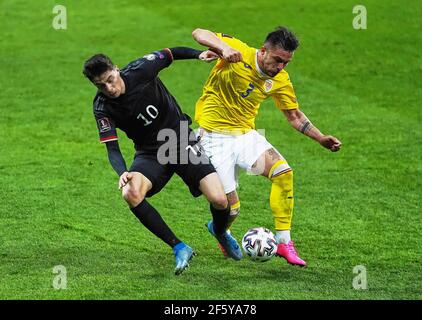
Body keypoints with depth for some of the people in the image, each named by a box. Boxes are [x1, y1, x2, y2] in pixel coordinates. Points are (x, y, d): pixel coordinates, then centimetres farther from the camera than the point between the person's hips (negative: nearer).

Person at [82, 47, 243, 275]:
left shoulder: (140, 70, -15)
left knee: (219, 200, -18)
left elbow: (170, 54, 4)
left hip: (182, 143, 0)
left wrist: (198, 55, -10)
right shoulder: (102, 108, -14)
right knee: (131, 193, -32)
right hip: (149, 153, 1)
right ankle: (179, 248, -16)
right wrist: (122, 173, -38)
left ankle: (220, 231, 22)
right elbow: (112, 148, -18)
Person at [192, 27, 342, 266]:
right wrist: (224, 48, -37)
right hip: (215, 137, -5)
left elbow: (294, 115, 12)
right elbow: (199, 33, -18)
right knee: (231, 208, -8)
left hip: (246, 135, 5)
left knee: (283, 171, -20)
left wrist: (321, 138, 0)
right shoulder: (239, 52, -15)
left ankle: (283, 241, -11)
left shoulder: (280, 80, 0)